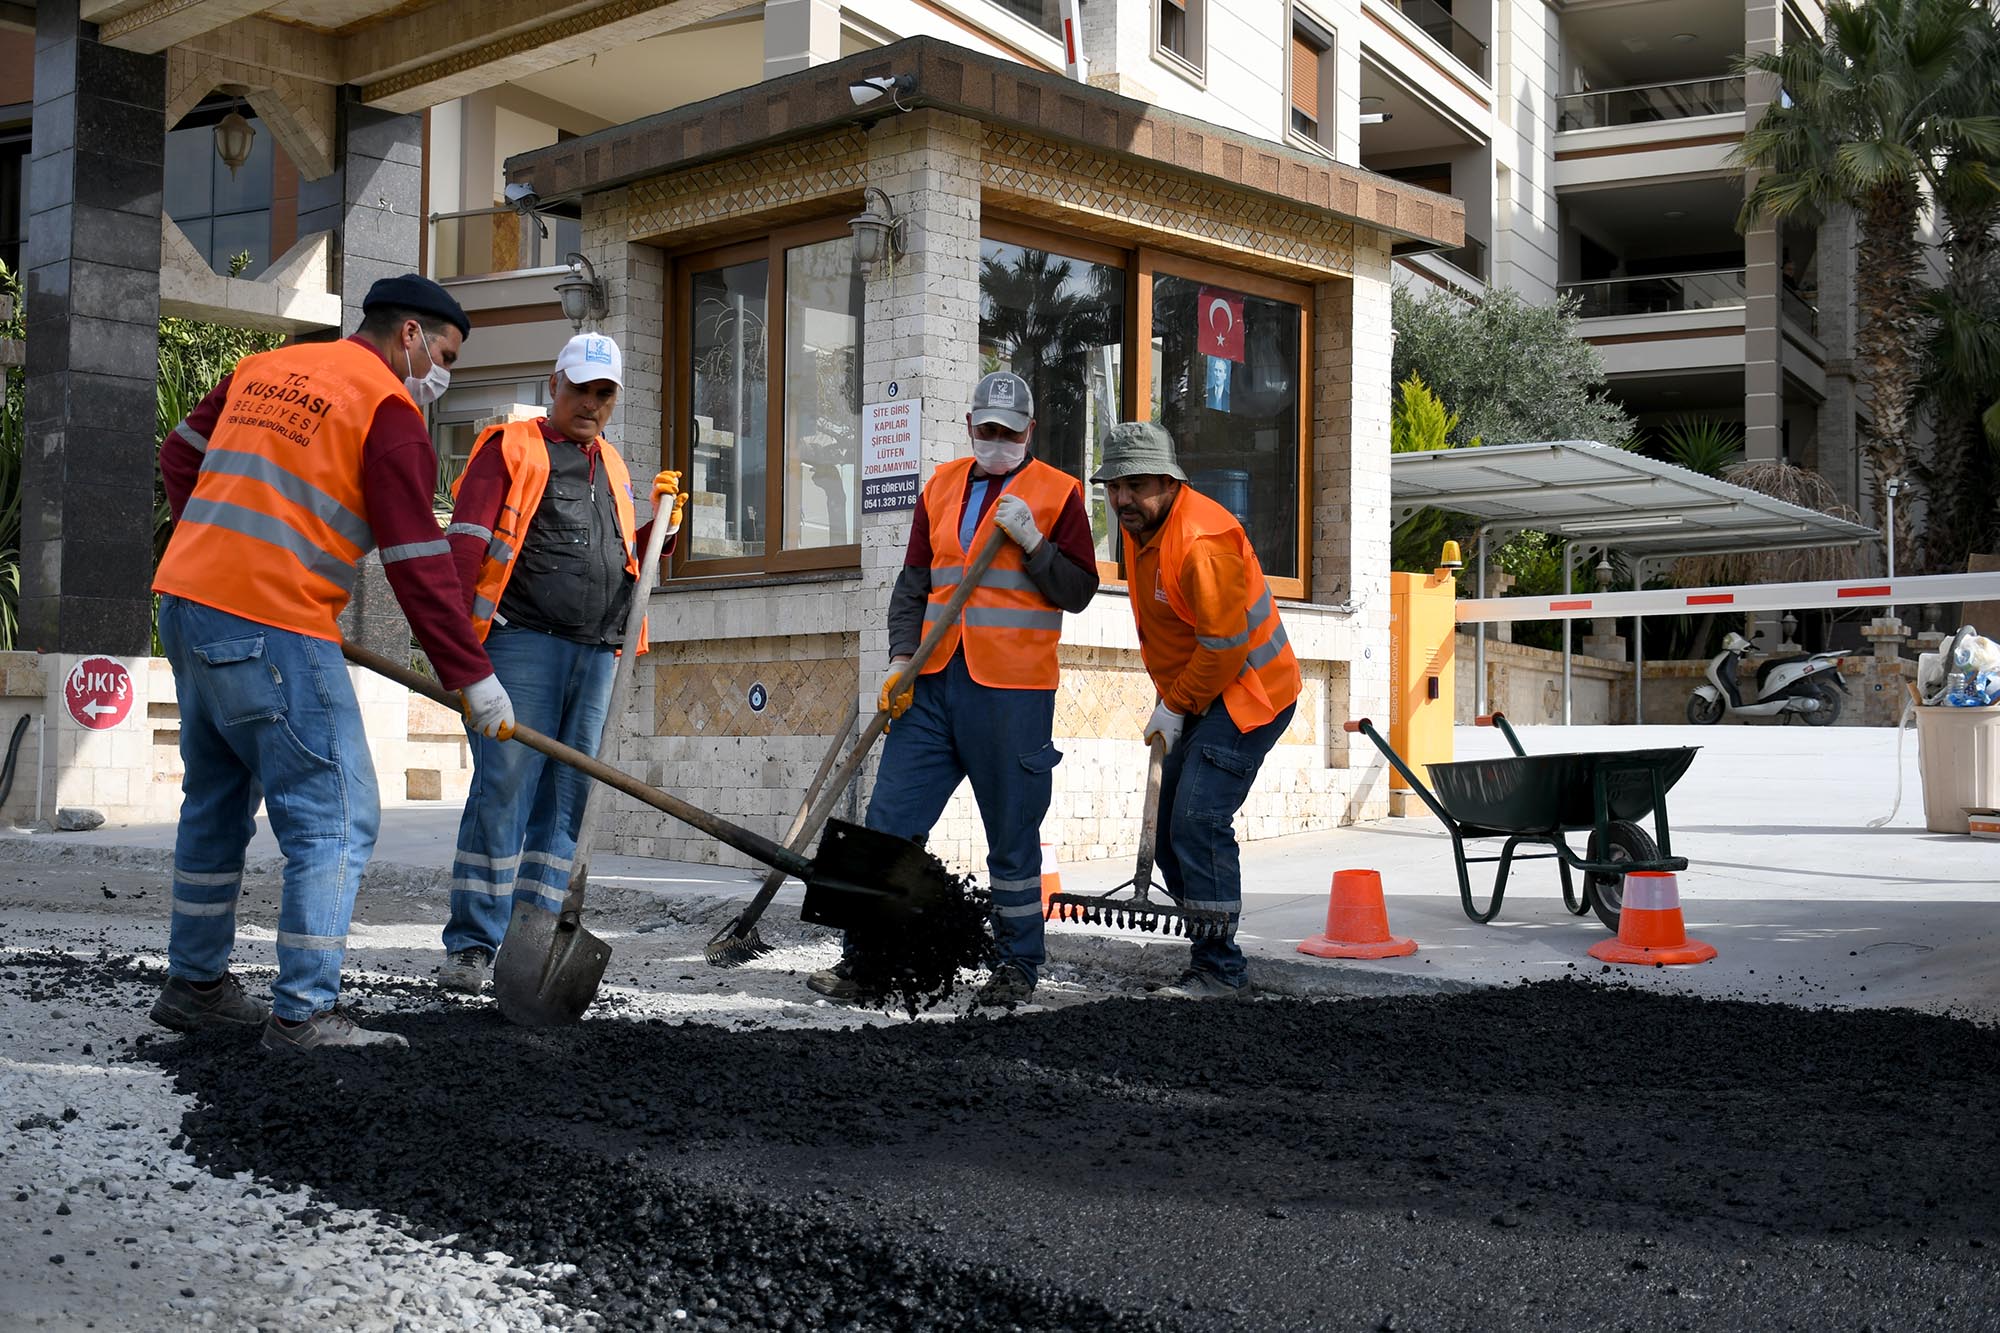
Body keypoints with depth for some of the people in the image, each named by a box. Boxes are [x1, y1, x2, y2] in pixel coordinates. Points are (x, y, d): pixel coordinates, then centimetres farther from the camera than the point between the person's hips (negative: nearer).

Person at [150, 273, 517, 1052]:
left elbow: (180, 457, 23)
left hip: (188, 602, 9)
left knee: (217, 802, 19)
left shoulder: (263, 368, 17)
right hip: (273, 627, -9)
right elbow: (418, 562, -10)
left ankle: (195, 985, 28)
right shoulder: (388, 407, -6)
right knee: (335, 818, -3)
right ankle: (303, 1013, -4)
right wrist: (471, 676, -6)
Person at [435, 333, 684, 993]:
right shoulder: (511, 447, 4)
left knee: (564, 802, 6)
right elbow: (466, 543, -6)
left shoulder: (611, 466, 23)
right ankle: (470, 946, -5)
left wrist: (661, 521, 11)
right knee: (502, 792, -9)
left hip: (594, 654, 6)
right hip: (522, 642, -6)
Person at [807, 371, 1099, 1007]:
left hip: (1011, 692, -4)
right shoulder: (943, 486, 16)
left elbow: (1079, 590, -1)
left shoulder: (1057, 492, 3)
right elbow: (913, 584, 16)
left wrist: (1033, 542, -15)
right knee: (889, 821, 2)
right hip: (932, 684, 4)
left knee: (1012, 835, 3)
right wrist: (902, 659, 4)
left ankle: (1017, 965, 16)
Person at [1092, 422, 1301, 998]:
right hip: (1199, 698, 10)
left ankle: (1220, 970, -14)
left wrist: (1176, 706, -14)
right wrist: (1168, 699, 11)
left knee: (1198, 822, -20)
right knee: (1171, 836, 10)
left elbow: (1225, 644, -24)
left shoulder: (1201, 541, -25)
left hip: (1245, 694, -10)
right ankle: (1208, 956, 20)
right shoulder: (1142, 529, 7)